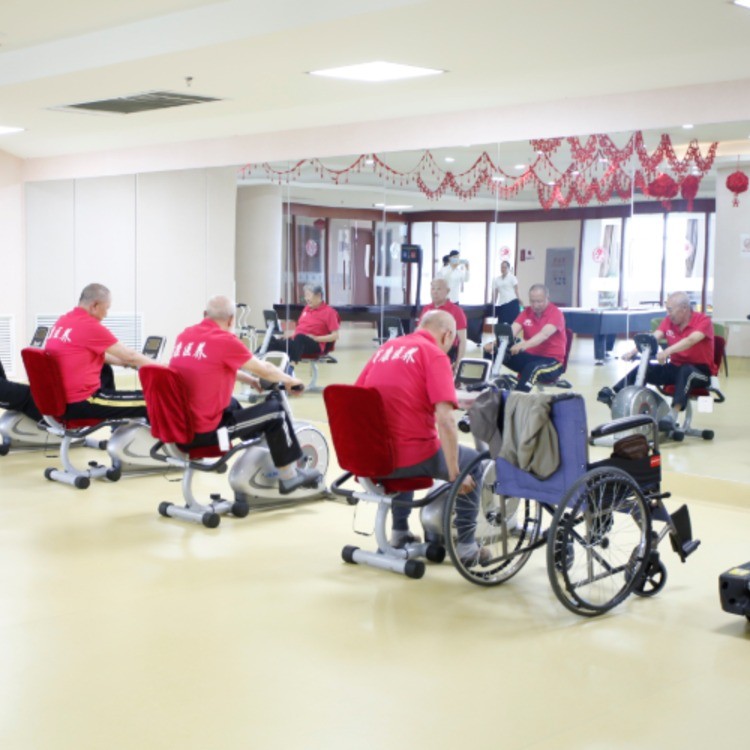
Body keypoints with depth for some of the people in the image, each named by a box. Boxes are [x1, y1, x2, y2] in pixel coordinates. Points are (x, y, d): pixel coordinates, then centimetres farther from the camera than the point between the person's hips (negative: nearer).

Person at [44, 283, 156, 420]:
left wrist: (125, 363, 26)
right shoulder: (90, 326, -14)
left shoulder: (62, 321, 11)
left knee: (106, 371, 36)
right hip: (80, 403, -10)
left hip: (57, 399, 10)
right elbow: (130, 356, -6)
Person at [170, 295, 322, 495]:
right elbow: (264, 370, -1)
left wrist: (248, 379, 33)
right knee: (275, 411, 6)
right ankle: (289, 477, 17)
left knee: (232, 404, 34)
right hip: (205, 431, -8)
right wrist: (291, 381, 17)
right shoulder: (225, 339, -13)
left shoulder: (185, 335, 8)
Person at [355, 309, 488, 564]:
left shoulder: (386, 348, 12)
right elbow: (445, 420, -18)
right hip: (412, 456, -6)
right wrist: (455, 474, -11)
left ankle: (399, 532, 40)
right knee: (471, 461, 20)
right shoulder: (434, 355, -7)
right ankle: (466, 545, 20)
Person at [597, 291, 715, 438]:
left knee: (686, 371, -38)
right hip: (675, 367, 6)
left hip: (699, 370, -5)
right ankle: (613, 394, -13)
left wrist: (667, 352, -48)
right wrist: (633, 352, -29)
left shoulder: (703, 321, -15)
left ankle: (672, 417, -48)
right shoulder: (669, 321, 1)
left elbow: (691, 340, -34)